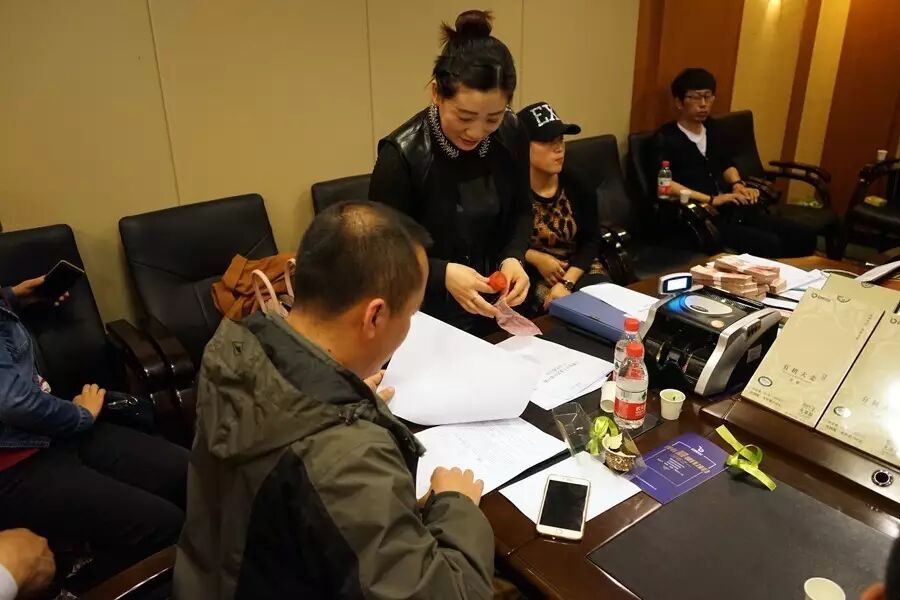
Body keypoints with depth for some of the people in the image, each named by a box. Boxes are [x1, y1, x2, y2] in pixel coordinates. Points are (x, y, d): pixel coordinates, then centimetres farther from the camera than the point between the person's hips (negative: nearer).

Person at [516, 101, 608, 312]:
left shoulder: (577, 185, 2)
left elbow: (590, 241, -2)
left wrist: (566, 283, -18)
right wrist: (535, 258, -14)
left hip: (579, 270, 5)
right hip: (532, 277, -4)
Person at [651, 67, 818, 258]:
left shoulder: (712, 127, 20)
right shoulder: (666, 138, -4)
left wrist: (738, 184, 8)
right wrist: (711, 200, -21)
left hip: (734, 210, 8)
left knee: (803, 236, -6)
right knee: (770, 245, -28)